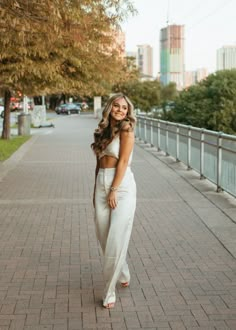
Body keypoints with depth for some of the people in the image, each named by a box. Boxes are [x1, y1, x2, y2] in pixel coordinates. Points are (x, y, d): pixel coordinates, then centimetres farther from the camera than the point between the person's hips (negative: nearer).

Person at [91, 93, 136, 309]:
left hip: (122, 185, -7)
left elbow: (123, 161, -11)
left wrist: (114, 190, -14)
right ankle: (123, 275, 35)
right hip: (101, 185, 7)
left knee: (117, 239, -6)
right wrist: (96, 189, 15)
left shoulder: (126, 130, -6)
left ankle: (110, 291, 3)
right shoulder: (104, 130, 13)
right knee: (104, 237, 11)